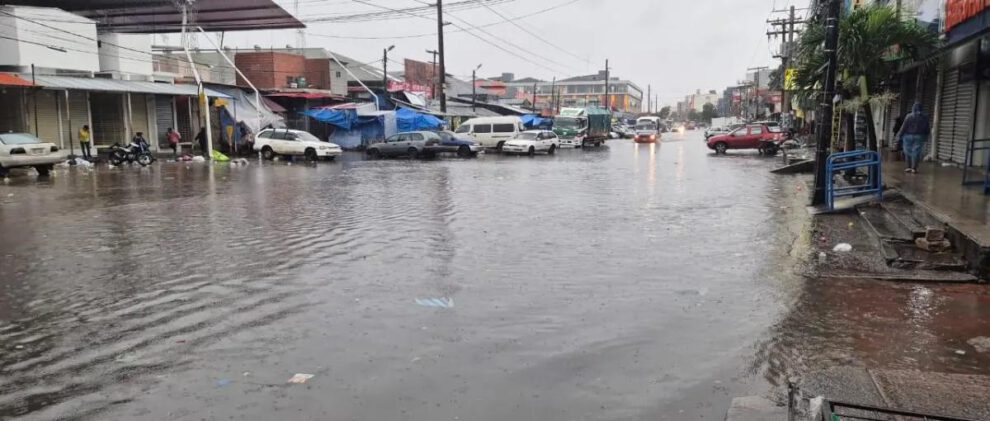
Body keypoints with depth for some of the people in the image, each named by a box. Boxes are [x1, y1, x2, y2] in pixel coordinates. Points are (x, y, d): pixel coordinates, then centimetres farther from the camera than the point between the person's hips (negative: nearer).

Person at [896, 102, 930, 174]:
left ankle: (909, 167, 8)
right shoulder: (925, 117, 0)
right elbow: (928, 128, 6)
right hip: (919, 137, 2)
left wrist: (899, 135, 3)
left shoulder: (909, 116, -10)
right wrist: (925, 136, 20)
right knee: (916, 152, 2)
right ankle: (914, 168, 1)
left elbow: (904, 127, -8)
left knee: (908, 152, 7)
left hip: (909, 136, -2)